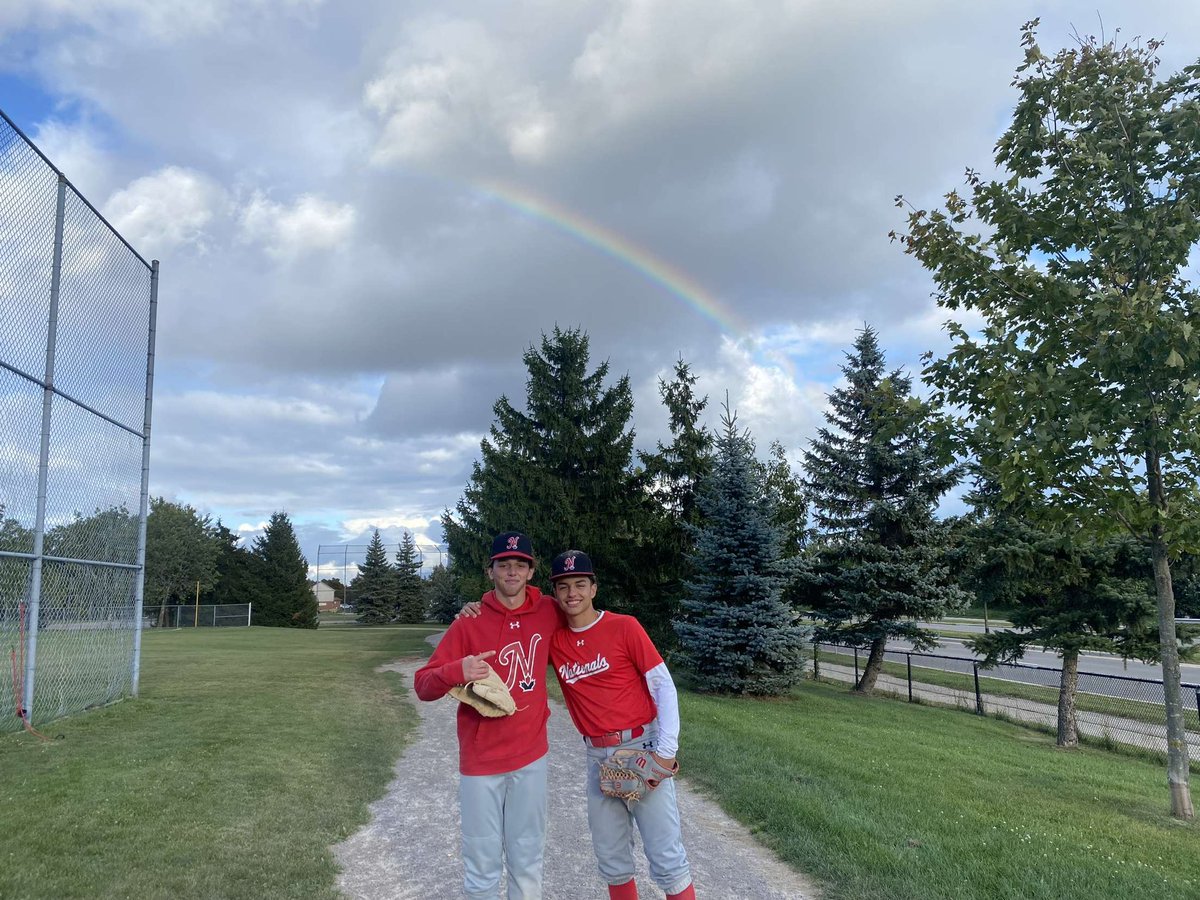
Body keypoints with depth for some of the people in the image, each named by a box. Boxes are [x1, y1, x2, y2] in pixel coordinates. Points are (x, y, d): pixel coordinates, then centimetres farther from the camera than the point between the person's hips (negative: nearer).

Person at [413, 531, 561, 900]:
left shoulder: (548, 613, -2)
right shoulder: (469, 623, -9)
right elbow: (423, 685, -8)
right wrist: (457, 671, -30)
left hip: (531, 758, 2)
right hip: (481, 760, -2)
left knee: (527, 861, 14)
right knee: (482, 866, 5)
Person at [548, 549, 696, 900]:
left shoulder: (624, 627, -8)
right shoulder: (554, 640, 3)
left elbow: (663, 685, -7)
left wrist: (666, 750, -14)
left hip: (641, 747, -4)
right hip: (598, 756, 4)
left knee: (666, 859, -3)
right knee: (611, 860, 13)